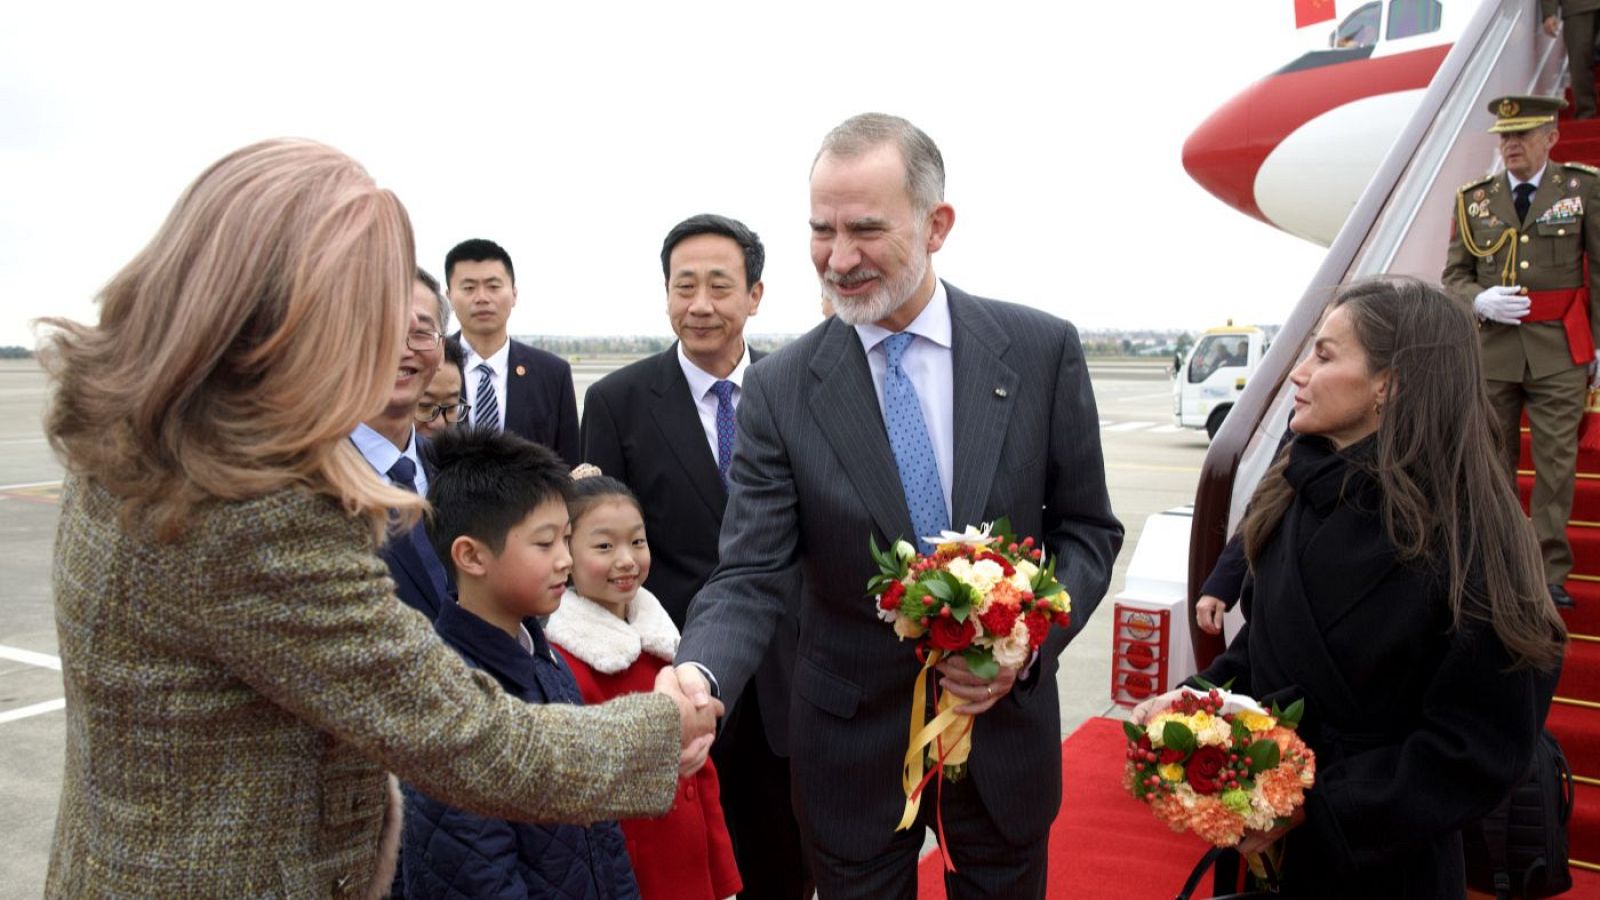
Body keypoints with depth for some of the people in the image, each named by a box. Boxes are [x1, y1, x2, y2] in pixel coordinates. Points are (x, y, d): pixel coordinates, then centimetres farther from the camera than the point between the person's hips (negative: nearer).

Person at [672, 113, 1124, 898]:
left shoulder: (1042, 351, -8)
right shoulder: (780, 389, -10)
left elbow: (1087, 531, -1)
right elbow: (751, 574, -13)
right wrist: (699, 674, -32)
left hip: (1006, 720, 1)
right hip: (854, 741, 0)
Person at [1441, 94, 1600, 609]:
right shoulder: (1473, 200, 6)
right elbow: (1453, 276, 8)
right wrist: (1479, 301, -13)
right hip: (1492, 350, 2)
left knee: (1556, 466, 0)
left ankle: (1550, 575, 9)